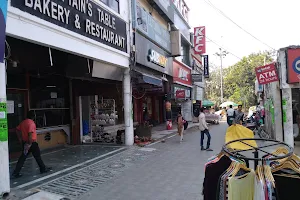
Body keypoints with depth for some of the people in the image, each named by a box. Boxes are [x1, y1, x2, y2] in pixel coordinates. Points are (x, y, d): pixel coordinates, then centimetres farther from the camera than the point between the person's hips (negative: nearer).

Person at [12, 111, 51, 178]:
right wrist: (30, 143, -23)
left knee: (22, 157, 11)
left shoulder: (23, 122, 7)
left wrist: (20, 138, 16)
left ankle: (16, 173, 9)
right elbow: (30, 133, -27)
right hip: (32, 143, -7)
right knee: (37, 156, 8)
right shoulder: (31, 123, -19)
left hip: (24, 142, 7)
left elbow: (17, 130, 15)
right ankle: (43, 169, 22)